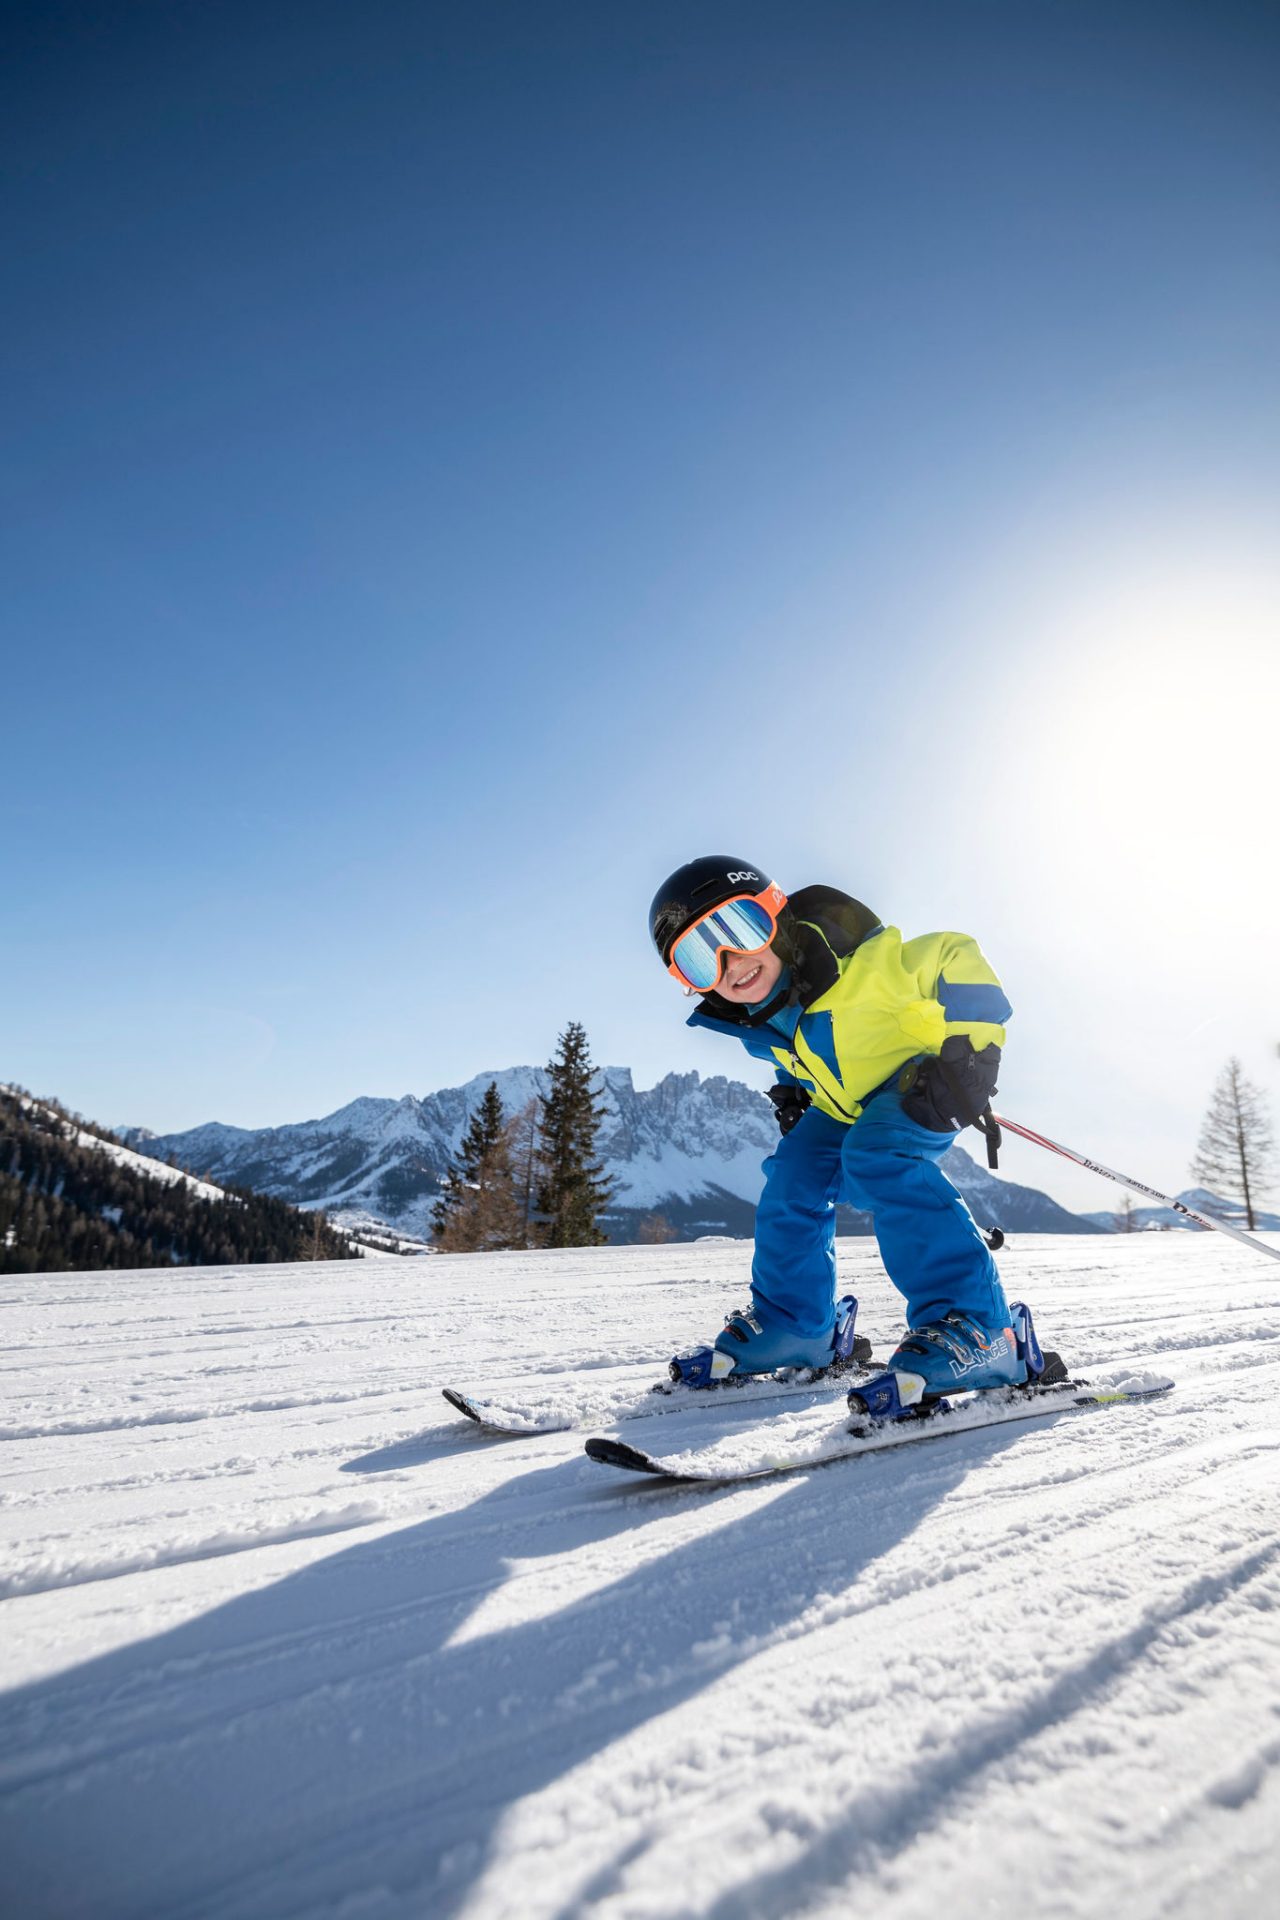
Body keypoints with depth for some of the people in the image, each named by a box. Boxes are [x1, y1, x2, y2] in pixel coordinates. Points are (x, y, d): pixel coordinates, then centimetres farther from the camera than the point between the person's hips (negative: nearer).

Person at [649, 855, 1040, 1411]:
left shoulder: (856, 964, -36)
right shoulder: (753, 1022, -11)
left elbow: (954, 961, -30)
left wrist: (970, 1053, -36)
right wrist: (792, 1087, 1)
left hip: (922, 1078, -8)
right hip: (844, 1103, 8)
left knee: (874, 1159, -32)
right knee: (791, 1180, -2)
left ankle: (976, 1329, -32)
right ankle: (791, 1323, 16)